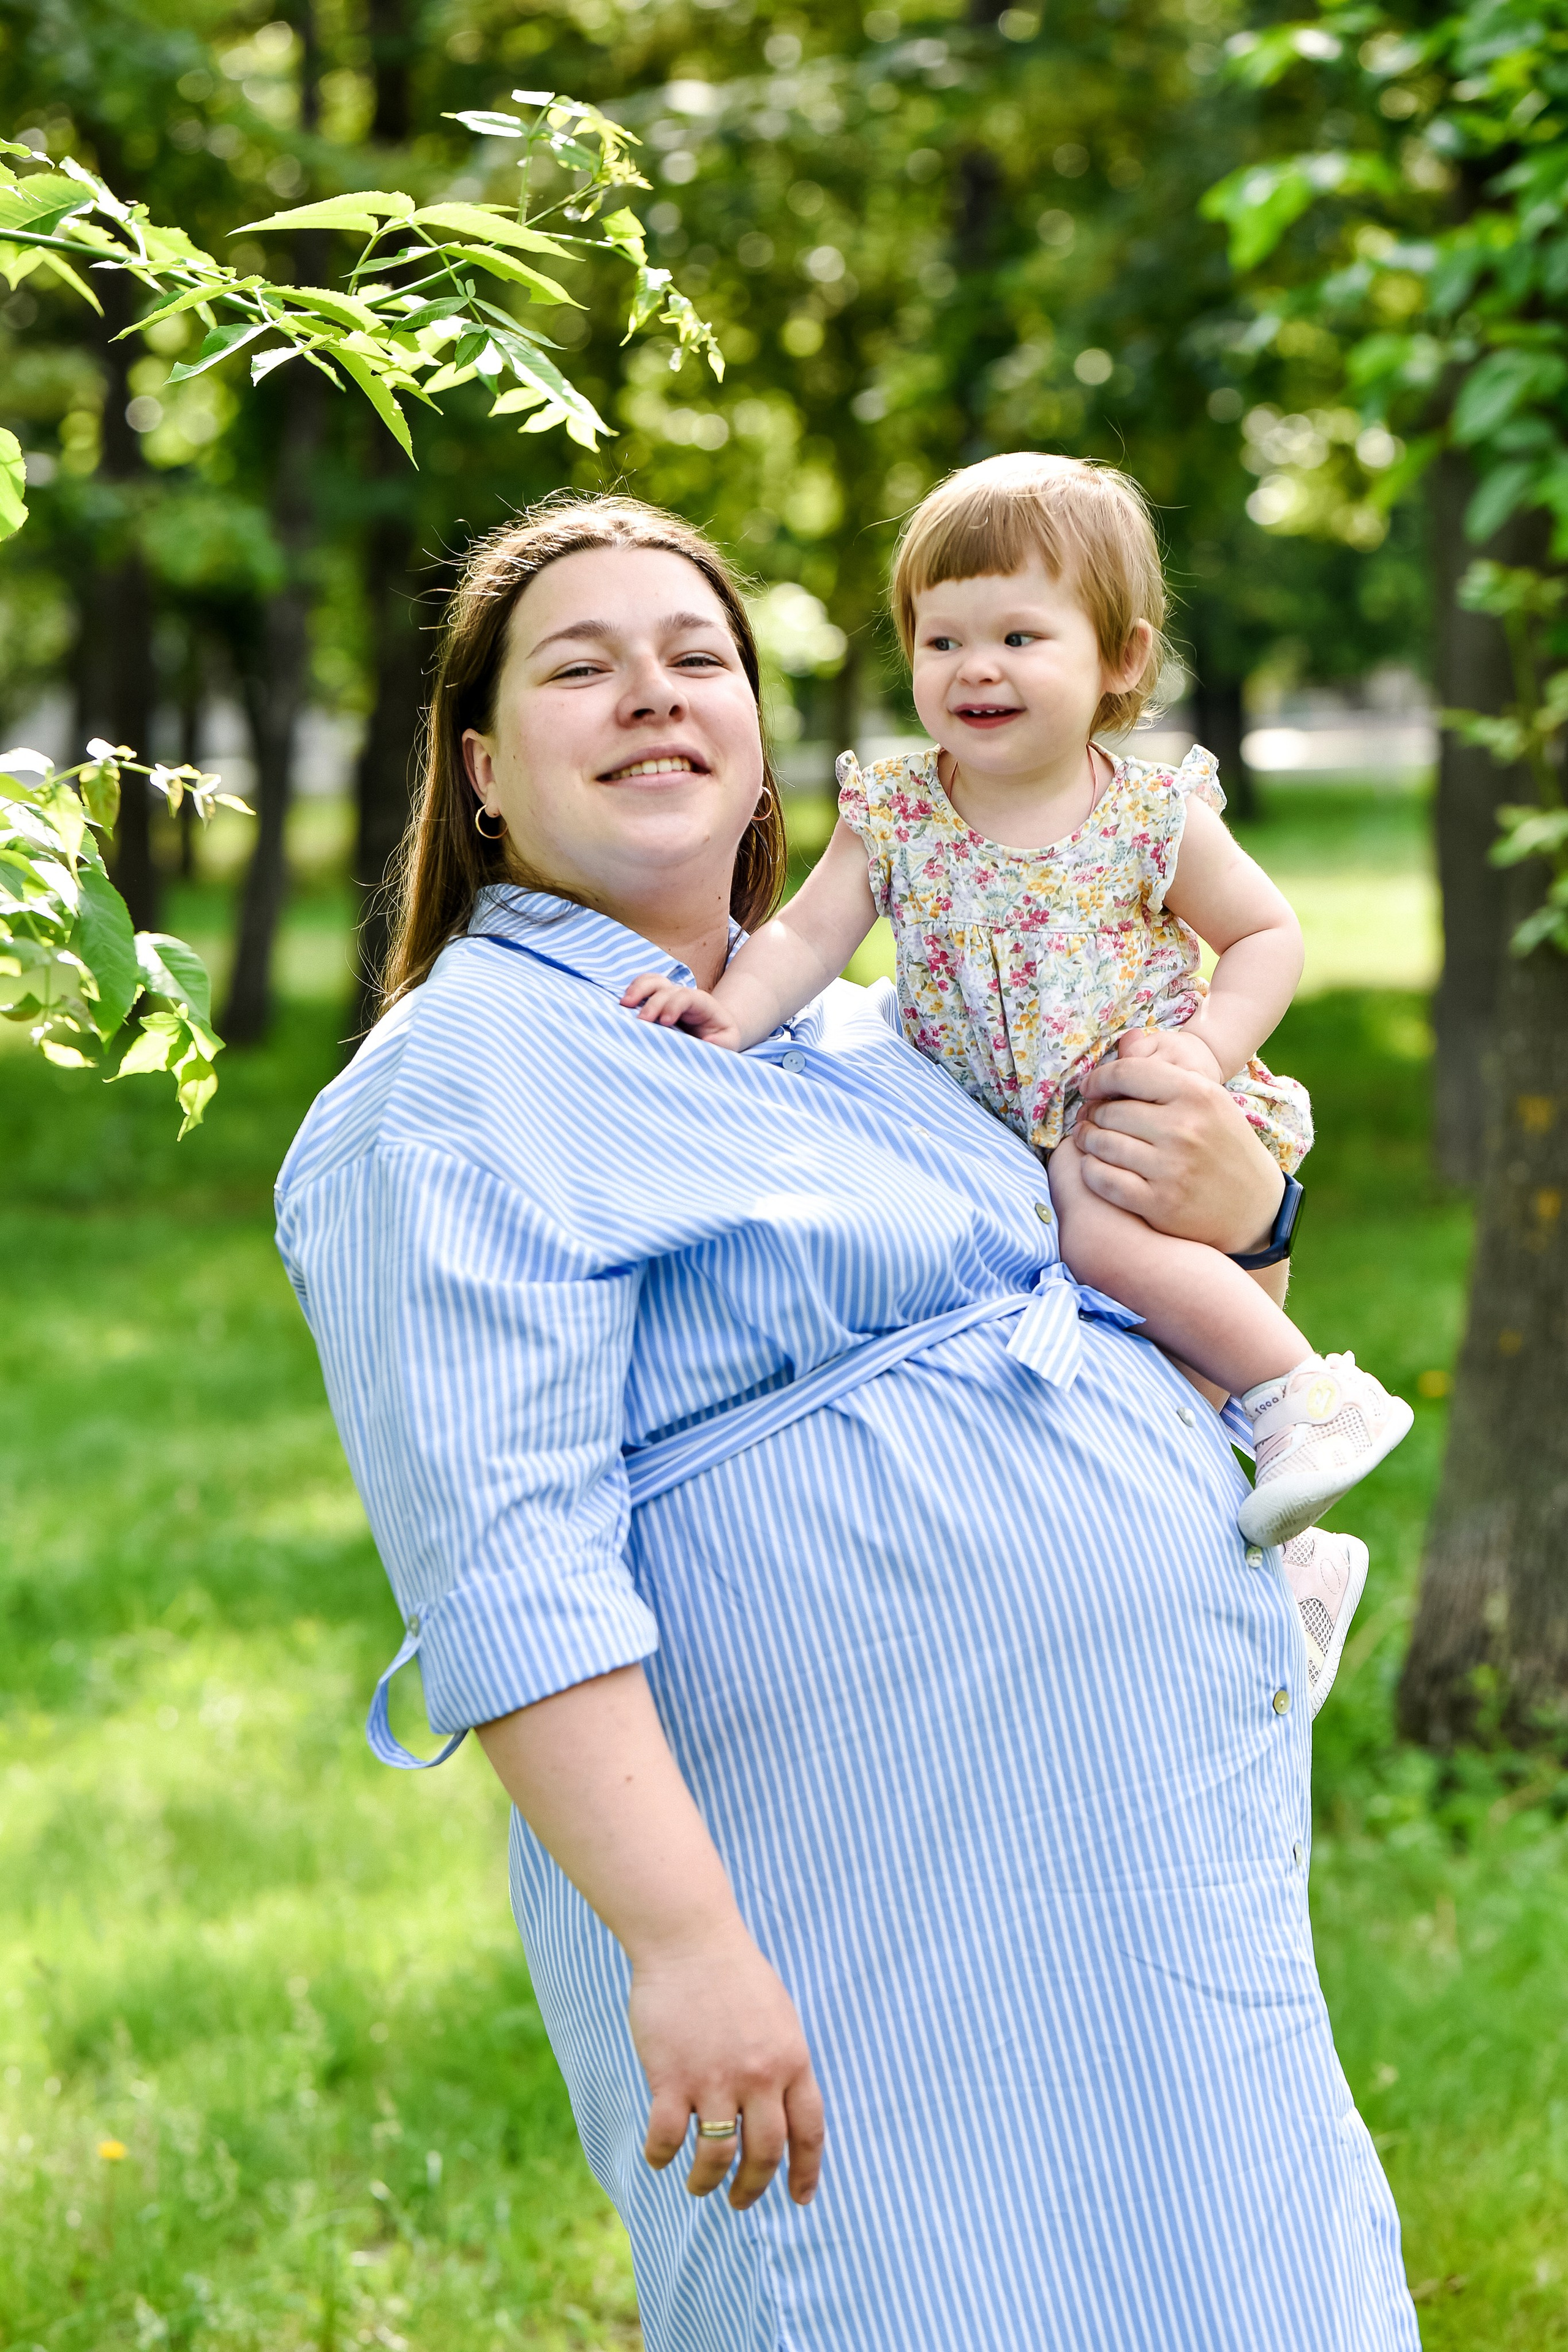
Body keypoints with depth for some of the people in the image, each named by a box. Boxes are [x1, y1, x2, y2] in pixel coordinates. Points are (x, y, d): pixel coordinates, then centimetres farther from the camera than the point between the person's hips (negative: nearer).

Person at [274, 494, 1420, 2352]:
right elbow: (505, 1571, -19)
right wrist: (685, 1945, -27)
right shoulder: (455, 1093, -9)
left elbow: (1130, 1343, 25)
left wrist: (1239, 1206, 2)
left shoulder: (865, 1028, 16)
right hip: (872, 1945, -8)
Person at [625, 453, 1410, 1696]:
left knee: (1104, 1231, -34)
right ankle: (1291, 1554, 20)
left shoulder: (1153, 816, -10)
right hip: (1001, 1132, 5)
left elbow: (1270, 934, 0)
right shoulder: (893, 810, -3)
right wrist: (734, 1011, -26)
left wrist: (1210, 1044, -15)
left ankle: (1311, 1395, -17)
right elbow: (809, 933, -7)